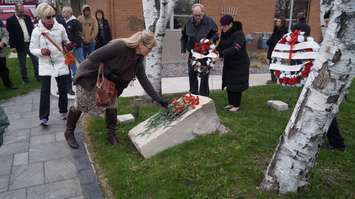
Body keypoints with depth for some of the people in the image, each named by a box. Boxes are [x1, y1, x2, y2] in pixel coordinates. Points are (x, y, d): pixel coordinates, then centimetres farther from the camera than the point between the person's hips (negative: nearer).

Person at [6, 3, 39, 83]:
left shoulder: (27, 17, 8)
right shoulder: (10, 20, -5)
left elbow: (32, 29, 11)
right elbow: (10, 34, -7)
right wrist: (12, 46, -11)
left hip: (31, 43, 3)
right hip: (20, 45, -3)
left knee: (36, 61, 4)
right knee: (22, 64, 7)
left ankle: (38, 76, 14)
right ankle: (25, 78, 18)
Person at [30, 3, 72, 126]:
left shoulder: (60, 28, -4)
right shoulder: (36, 31, -8)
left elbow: (66, 41, 13)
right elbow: (32, 49, -2)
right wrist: (41, 51, -22)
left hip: (60, 62, 2)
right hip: (45, 64, -2)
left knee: (63, 89, 8)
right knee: (45, 91, -7)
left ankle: (63, 112, 29)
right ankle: (43, 117, 1)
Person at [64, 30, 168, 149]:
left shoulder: (138, 59, -9)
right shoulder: (119, 46, -33)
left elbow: (144, 80, -5)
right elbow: (93, 57, -30)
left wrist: (158, 99, -8)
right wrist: (107, 74, -28)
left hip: (108, 80, 6)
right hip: (89, 75, -6)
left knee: (111, 106, 2)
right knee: (80, 105, 7)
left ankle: (111, 134, 20)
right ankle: (69, 132, 28)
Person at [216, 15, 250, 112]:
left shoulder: (239, 34, -21)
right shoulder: (225, 33, 2)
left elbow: (234, 49, -33)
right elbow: (221, 45, 7)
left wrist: (220, 54, -40)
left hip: (239, 64, -7)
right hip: (228, 63, 7)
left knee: (236, 85, 0)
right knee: (228, 84, 12)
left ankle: (237, 105, 14)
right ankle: (231, 103, 26)